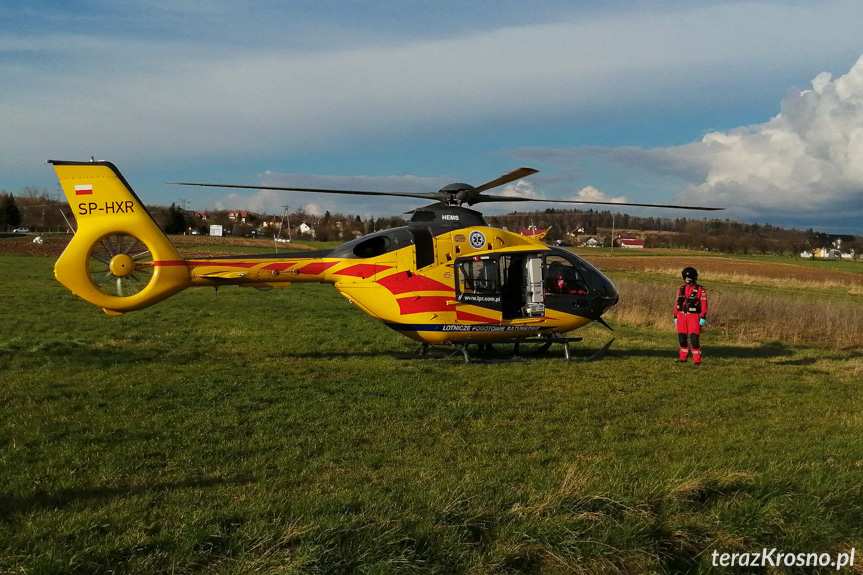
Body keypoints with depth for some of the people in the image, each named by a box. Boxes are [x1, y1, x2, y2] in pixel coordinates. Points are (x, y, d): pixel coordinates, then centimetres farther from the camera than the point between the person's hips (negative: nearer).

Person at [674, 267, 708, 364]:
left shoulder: (700, 290, -3)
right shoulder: (681, 289, 12)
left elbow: (703, 304, -5)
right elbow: (677, 303, 15)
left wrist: (703, 317, -12)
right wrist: (675, 316, 13)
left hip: (693, 317, -5)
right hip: (681, 316, 5)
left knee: (694, 338, -10)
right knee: (682, 338, 7)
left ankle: (697, 360, -4)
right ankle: (683, 358, 20)